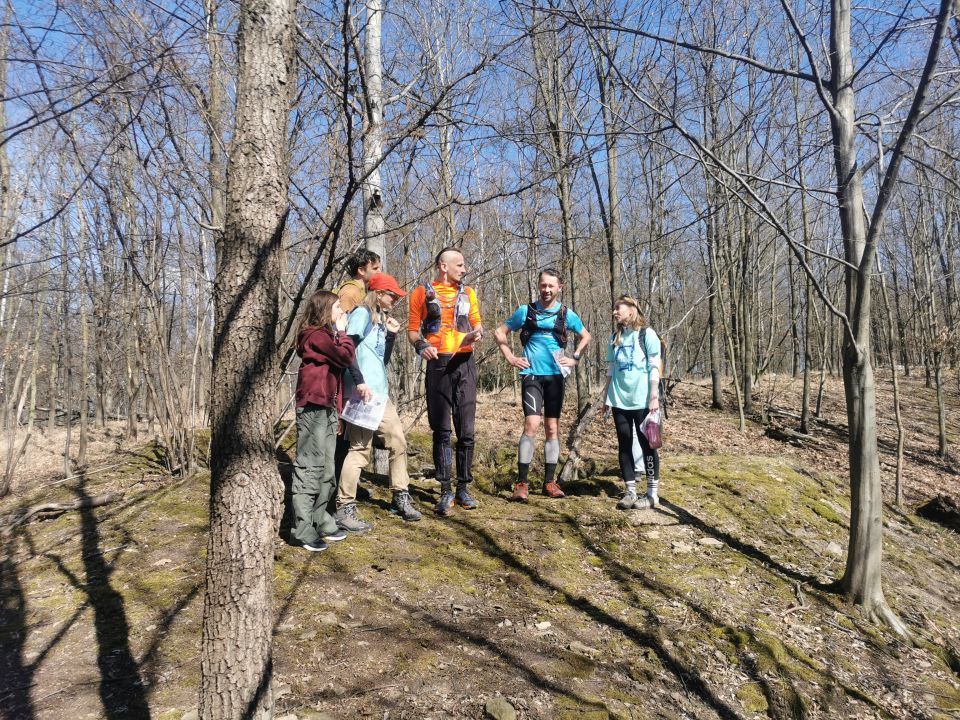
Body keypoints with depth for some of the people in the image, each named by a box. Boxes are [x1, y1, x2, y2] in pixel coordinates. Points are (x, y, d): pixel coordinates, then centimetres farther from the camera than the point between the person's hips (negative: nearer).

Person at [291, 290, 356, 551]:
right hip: (313, 408, -10)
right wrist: (342, 332, -3)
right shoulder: (316, 334, -9)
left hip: (327, 408, 10)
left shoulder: (325, 335, 21)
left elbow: (339, 361, 21)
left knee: (326, 468, 11)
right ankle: (303, 529, -6)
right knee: (310, 466, -9)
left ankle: (320, 521, 19)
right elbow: (346, 356, -17)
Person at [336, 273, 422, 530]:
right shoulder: (362, 313, -4)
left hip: (381, 392, 9)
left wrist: (391, 335, 8)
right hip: (362, 392, -9)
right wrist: (359, 381, -22)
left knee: (398, 441, 11)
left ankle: (400, 497, 23)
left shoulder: (382, 319, 20)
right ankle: (344, 509, -2)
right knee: (361, 448, -10)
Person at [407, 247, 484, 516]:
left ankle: (463, 488, 11)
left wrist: (477, 332, -6)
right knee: (441, 431, 0)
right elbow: (412, 329, 4)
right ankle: (445, 491, 6)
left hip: (464, 363, 2)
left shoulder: (467, 293, 15)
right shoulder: (422, 293, 6)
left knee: (466, 430, 0)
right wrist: (421, 345, -16)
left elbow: (477, 323, 17)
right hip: (438, 364, -2)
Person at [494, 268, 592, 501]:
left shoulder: (567, 314, 7)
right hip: (532, 375, -2)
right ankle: (521, 482, -11)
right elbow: (499, 332, 11)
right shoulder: (526, 311, 3)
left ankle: (549, 482, 14)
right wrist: (511, 358, 3)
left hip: (555, 376, 3)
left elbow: (586, 336, 22)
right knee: (531, 424, -15)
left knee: (552, 428, 6)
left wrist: (574, 358, 10)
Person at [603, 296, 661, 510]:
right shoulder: (614, 338, 13)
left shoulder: (647, 334, -2)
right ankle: (630, 491, 14)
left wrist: (654, 396, -13)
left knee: (647, 444, 1)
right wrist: (607, 397, 12)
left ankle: (652, 494, 8)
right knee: (624, 445, 6)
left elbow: (654, 368, -6)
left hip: (642, 400, -5)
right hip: (619, 400, 5)